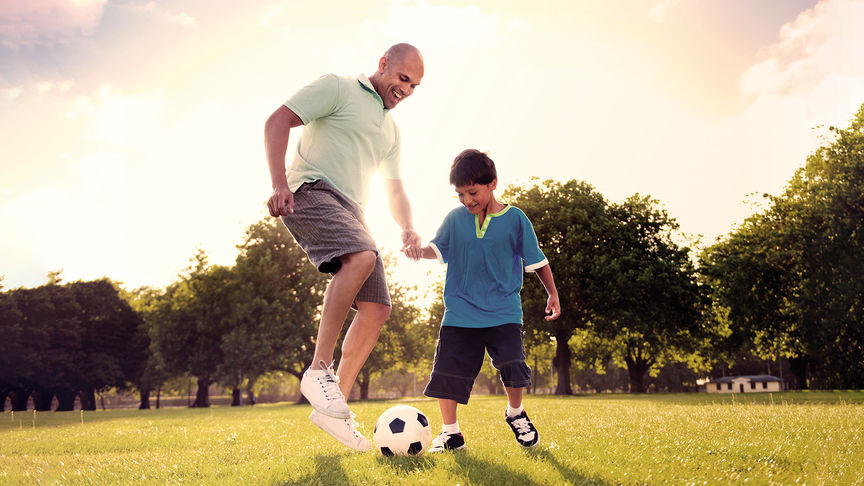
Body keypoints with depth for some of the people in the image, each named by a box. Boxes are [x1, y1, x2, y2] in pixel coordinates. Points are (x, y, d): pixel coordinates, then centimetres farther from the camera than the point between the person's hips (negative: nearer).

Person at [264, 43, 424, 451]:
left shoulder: (391, 129, 27)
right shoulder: (338, 88, 4)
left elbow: (395, 191, 29)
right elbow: (277, 121, -5)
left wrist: (407, 228, 7)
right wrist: (279, 183, -19)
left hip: (350, 212, 8)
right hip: (312, 191, -8)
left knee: (377, 309, -5)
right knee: (362, 258, -35)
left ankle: (335, 407, -1)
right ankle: (319, 370, -29)